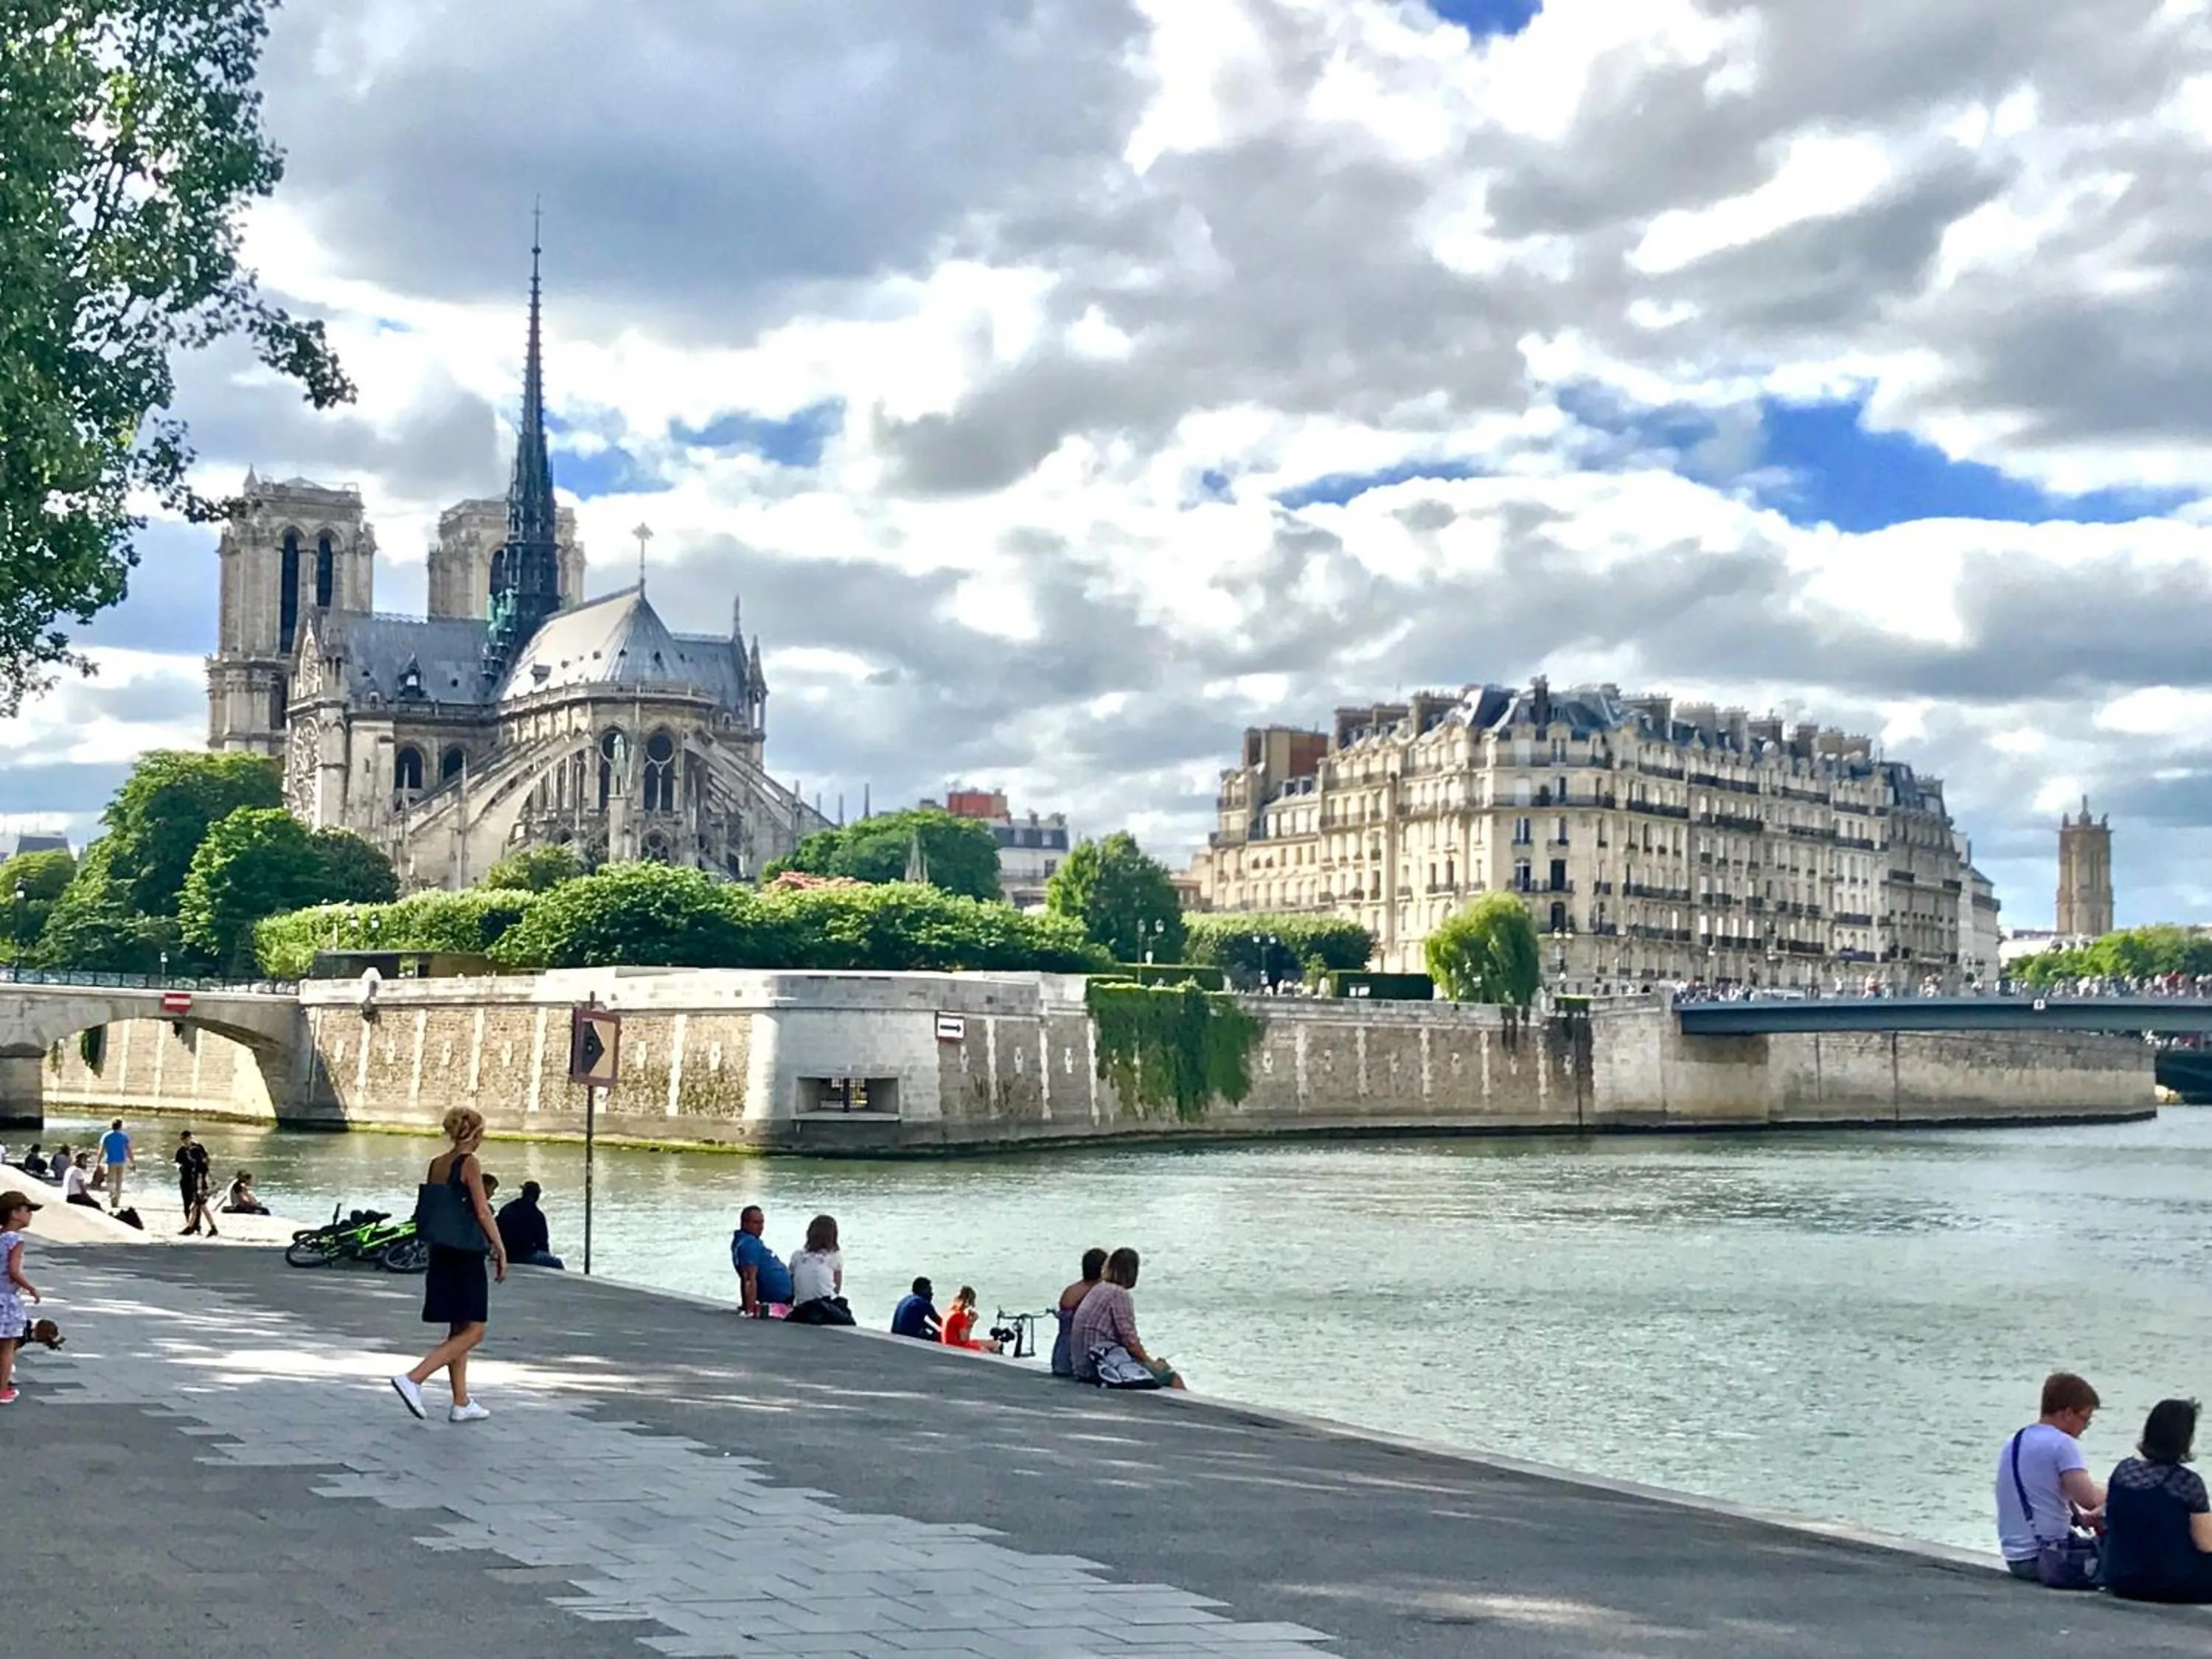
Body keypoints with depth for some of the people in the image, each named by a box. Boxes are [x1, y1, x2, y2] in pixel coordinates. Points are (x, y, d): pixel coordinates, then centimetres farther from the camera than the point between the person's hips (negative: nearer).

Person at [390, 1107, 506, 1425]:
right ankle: (413, 1378, -14)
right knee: (473, 1331, -3)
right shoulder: (470, 1163, -12)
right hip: (467, 1256, -8)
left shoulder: (436, 1164, 10)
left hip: (442, 1255, 8)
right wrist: (500, 1250, -9)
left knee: (459, 1330, 14)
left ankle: (461, 1404, 16)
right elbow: (482, 1212, -16)